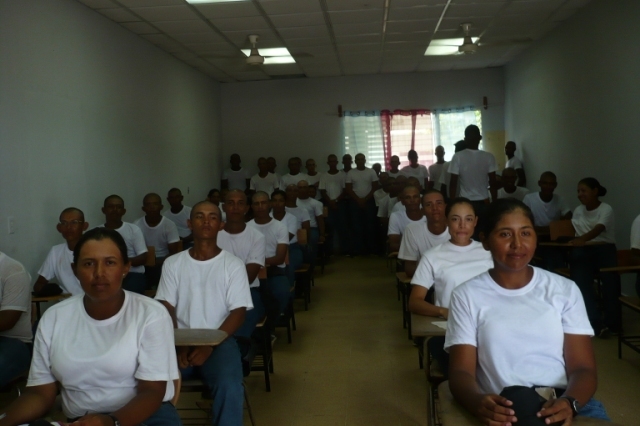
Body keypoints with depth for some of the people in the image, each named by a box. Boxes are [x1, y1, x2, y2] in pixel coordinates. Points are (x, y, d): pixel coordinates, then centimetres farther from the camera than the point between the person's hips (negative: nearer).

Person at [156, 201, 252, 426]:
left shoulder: (233, 265, 2)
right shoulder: (173, 263, 9)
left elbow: (238, 313, -3)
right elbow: (166, 309, 4)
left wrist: (210, 345, -17)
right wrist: (178, 345, -13)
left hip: (219, 341, -2)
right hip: (180, 341, 2)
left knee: (229, 387, -30)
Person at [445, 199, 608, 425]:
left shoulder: (565, 290, 10)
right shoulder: (467, 295, 5)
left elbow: (583, 367, 4)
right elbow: (461, 372, -1)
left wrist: (569, 402, -20)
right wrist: (480, 402, -26)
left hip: (559, 405, 1)